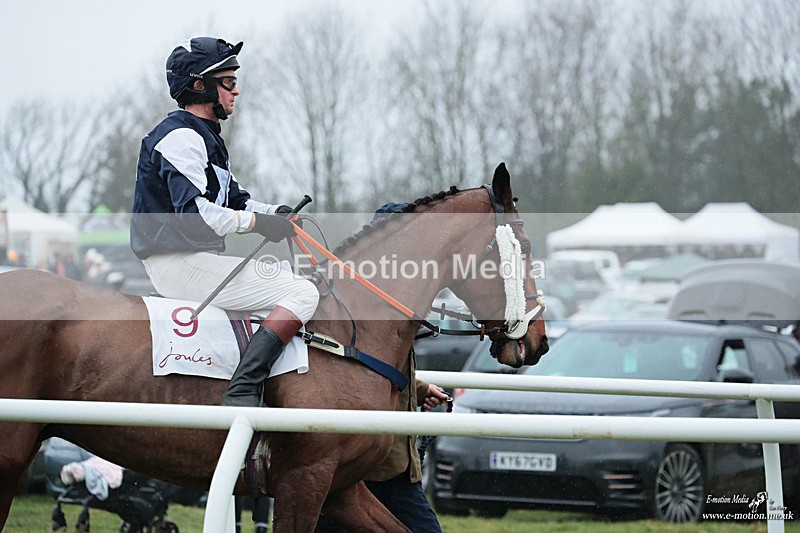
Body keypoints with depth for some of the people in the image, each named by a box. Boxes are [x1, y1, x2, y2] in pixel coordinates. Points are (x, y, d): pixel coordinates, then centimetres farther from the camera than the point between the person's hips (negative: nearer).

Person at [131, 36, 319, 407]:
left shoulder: (205, 137, 21)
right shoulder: (182, 137, -14)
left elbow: (233, 198, 22)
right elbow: (194, 214, -25)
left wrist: (273, 213, 3)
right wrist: (258, 222, -18)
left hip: (197, 259, 11)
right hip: (181, 265, -11)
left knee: (290, 279, 26)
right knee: (302, 293, -16)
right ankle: (241, 392, -27)